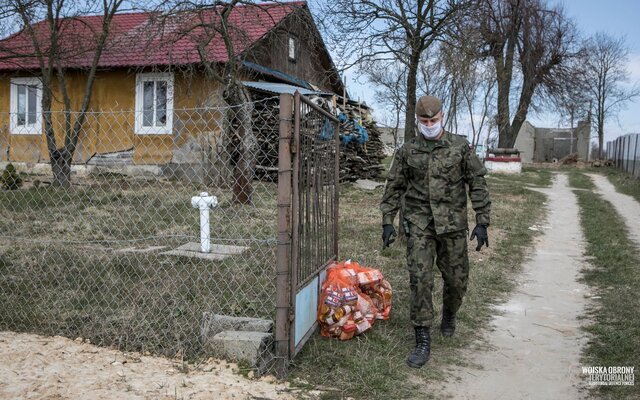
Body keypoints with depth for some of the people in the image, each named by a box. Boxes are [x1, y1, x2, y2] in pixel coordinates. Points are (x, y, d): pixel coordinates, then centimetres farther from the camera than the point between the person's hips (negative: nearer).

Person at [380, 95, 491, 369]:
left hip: (453, 224, 0)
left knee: (456, 279, 9)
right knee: (420, 280, -8)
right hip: (419, 224, 0)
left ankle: (449, 315, 42)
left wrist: (482, 222, -3)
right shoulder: (407, 151, 4)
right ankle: (423, 342, 0)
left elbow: (477, 184, 2)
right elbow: (394, 187, 9)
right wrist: (387, 221, 3)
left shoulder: (460, 147, 2)